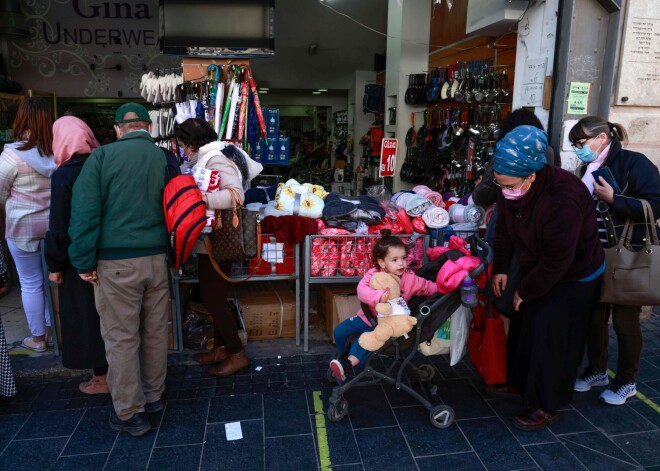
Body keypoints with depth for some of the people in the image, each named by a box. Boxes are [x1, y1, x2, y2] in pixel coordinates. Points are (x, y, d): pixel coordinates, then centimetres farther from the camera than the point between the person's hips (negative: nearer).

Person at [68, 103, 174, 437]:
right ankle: (153, 398, 32)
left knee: (121, 337, 7)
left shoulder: (102, 156, -4)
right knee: (155, 332, 15)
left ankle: (129, 415, 18)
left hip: (116, 261, -3)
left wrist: (84, 262, -3)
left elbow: (85, 210, -9)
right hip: (157, 258, 3)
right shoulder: (165, 158, 4)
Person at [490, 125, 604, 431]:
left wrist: (526, 291, -18)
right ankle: (520, 384, 37)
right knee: (523, 330, 16)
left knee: (551, 342, -1)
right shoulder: (510, 187, -15)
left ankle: (546, 407, 17)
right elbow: (505, 228, 3)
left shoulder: (563, 199, -37)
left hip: (573, 277, -7)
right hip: (537, 270, 7)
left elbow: (557, 260, -30)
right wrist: (501, 268, -2)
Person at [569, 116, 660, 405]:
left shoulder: (635, 163, -13)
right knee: (595, 316, 12)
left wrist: (613, 198, -27)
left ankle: (627, 381, 23)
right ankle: (597, 370, 31)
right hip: (597, 258, 6)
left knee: (624, 320, 5)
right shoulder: (588, 169, 8)